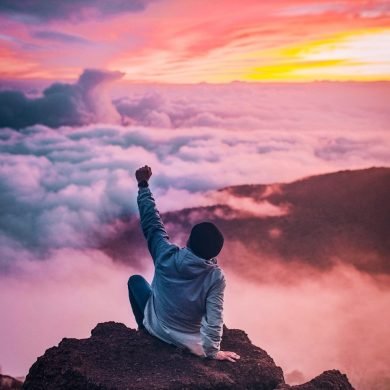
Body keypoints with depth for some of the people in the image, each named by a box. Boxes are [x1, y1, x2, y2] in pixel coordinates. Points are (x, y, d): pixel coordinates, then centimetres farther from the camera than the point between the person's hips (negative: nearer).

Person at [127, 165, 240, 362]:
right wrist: (212, 351, -14)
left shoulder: (167, 256, -23)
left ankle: (145, 331, 30)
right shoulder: (216, 277, -25)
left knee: (135, 280, 23)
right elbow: (214, 318, -26)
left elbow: (152, 223, -12)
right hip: (189, 342, 0)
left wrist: (143, 185, -4)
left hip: (156, 327, 0)